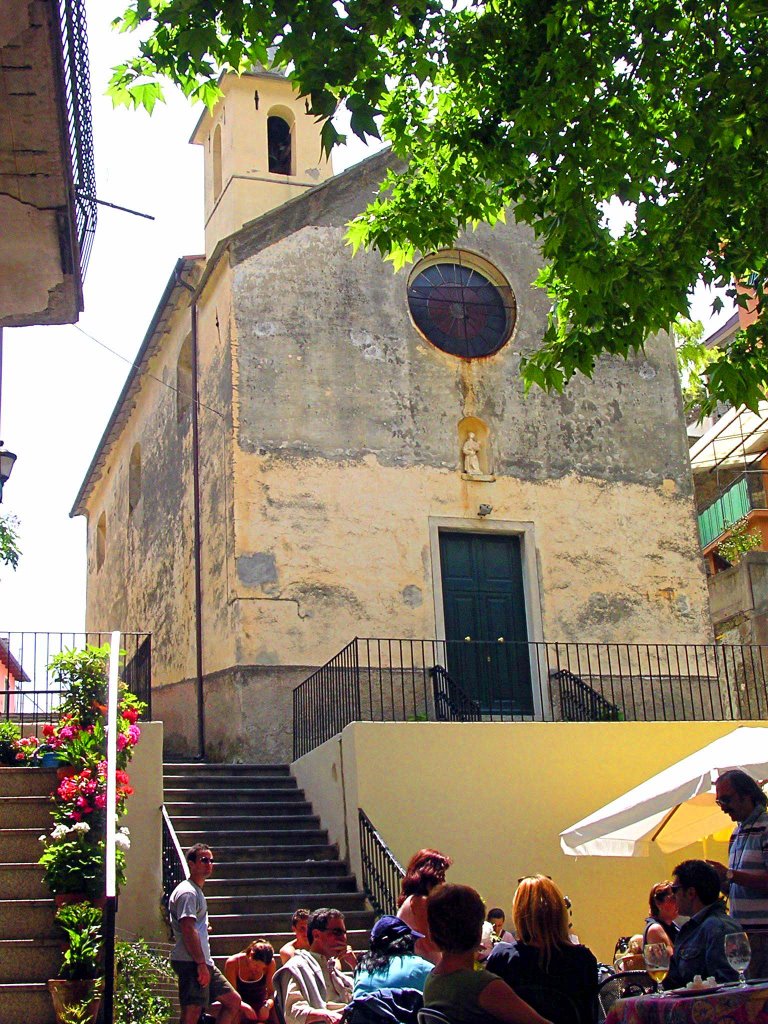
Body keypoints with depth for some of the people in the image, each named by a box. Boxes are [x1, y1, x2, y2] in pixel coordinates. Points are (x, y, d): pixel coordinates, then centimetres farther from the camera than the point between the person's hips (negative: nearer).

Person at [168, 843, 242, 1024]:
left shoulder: (196, 891, 23)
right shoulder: (187, 892, -11)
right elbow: (188, 929, -21)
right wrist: (201, 965, -23)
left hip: (203, 963, 10)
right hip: (191, 963, -10)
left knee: (234, 1001, 11)